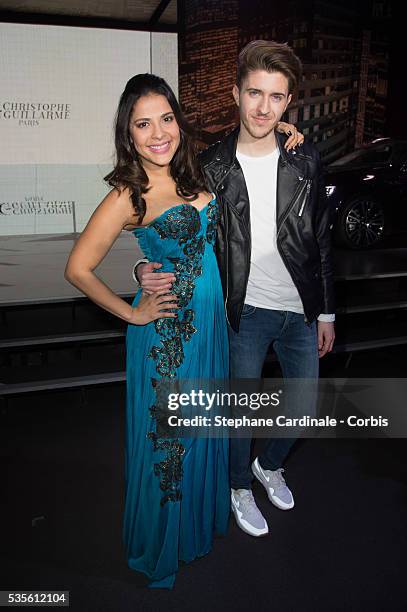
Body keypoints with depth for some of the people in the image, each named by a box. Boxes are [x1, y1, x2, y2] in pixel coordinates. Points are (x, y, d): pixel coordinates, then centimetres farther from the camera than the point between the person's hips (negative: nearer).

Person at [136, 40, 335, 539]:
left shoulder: (306, 161, -3)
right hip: (245, 312, -3)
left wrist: (326, 313, 5)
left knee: (305, 404, 17)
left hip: (301, 311, 3)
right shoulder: (209, 167, -9)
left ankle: (269, 465, 48)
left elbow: (321, 243, 3)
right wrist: (149, 270, -23)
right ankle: (240, 488, 42)